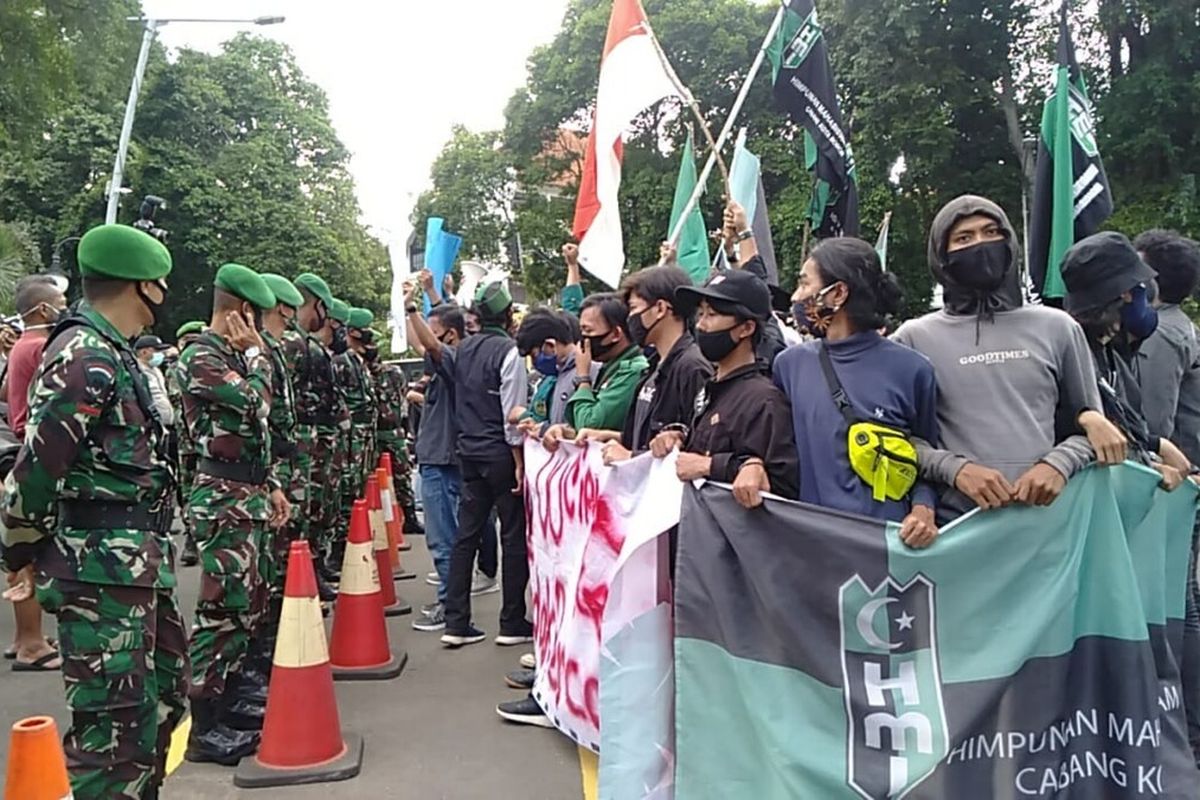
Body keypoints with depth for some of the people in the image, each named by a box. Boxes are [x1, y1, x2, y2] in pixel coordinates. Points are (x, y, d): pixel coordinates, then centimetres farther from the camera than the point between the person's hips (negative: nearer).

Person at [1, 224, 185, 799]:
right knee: (114, 719, -3)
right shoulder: (83, 355, -15)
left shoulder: (114, 354, 15)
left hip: (138, 563, 10)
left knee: (162, 692, 20)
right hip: (98, 567, -10)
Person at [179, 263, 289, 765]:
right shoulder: (200, 357, -12)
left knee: (249, 606, 15)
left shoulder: (234, 355, 17)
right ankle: (204, 727, 5)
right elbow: (257, 404, -25)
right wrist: (257, 353, -9)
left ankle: (228, 699, 28)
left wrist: (271, 486, 16)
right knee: (221, 609, -5)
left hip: (250, 496, 10)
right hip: (223, 501, -10)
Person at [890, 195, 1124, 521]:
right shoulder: (915, 338, 3)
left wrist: (1058, 463, -8)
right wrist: (956, 469, -15)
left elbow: (1090, 424, 12)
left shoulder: (1057, 328, 9)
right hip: (958, 524, -2)